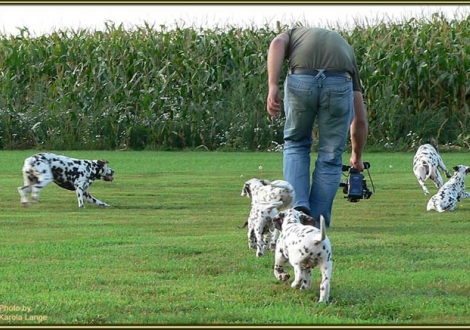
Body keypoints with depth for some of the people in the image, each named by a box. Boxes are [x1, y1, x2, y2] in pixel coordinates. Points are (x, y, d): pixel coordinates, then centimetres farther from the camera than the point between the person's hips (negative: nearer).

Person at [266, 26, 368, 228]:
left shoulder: (294, 34, 37)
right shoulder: (345, 47, 38)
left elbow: (277, 43, 6)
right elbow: (360, 120, 39)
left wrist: (273, 86, -2)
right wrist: (357, 157, 53)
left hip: (300, 78, -1)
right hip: (339, 82, 1)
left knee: (296, 144, 24)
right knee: (330, 156, 18)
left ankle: (298, 205, 11)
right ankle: (317, 222, 19)